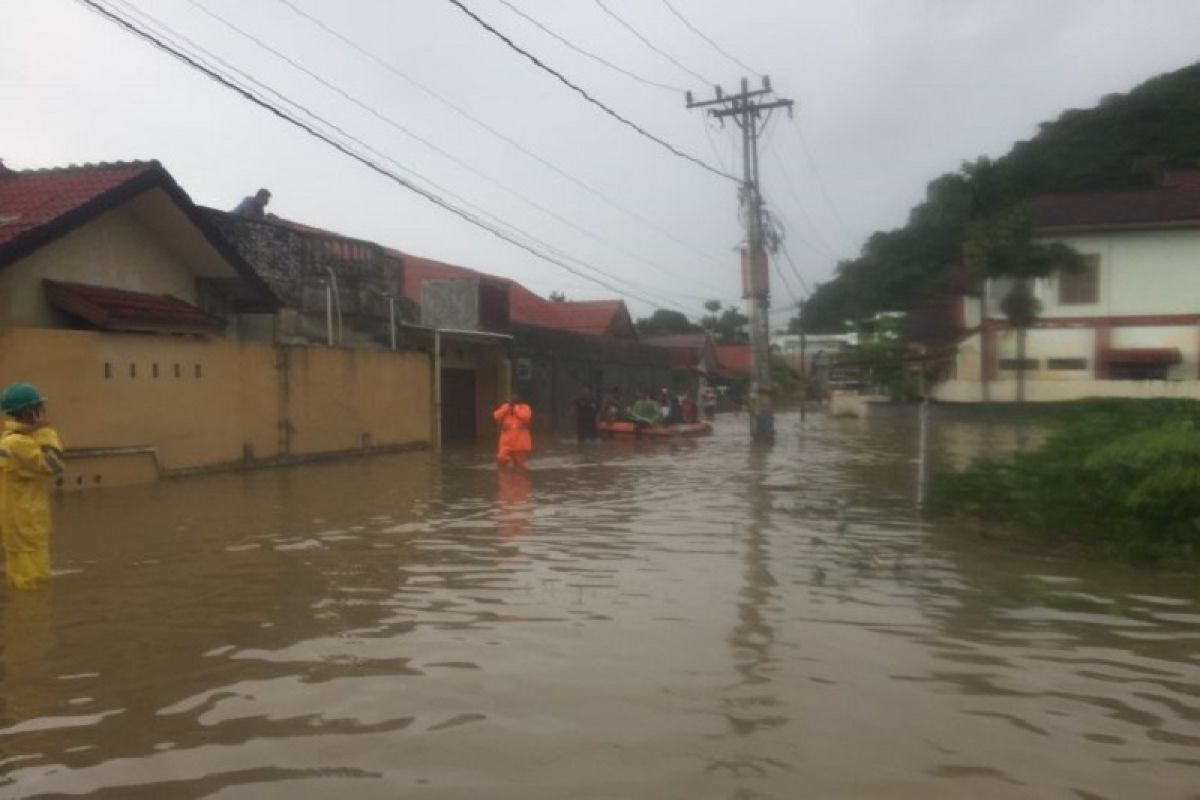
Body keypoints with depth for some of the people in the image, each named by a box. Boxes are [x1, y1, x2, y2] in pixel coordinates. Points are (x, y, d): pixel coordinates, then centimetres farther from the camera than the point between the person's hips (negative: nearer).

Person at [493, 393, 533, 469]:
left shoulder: (525, 408, -1)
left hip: (520, 442, -2)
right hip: (506, 441, 2)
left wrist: (516, 408, -15)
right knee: (501, 458, -12)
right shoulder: (505, 407, 7)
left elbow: (526, 417, -21)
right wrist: (507, 407, -10)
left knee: (519, 464, 5)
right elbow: (496, 416, -7)